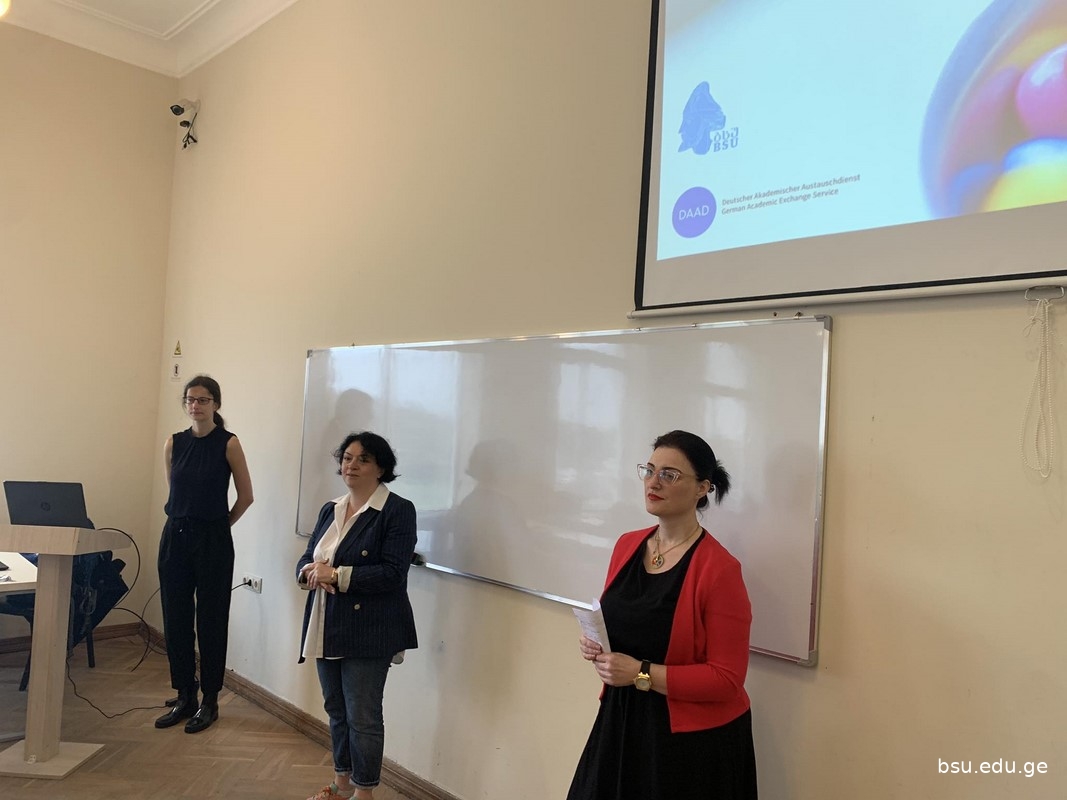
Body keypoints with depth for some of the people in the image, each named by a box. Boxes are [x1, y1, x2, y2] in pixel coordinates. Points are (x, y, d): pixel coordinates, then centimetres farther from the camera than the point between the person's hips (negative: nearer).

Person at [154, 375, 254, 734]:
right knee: (175, 619, 9)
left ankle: (209, 701, 17)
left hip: (213, 540, -4)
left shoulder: (228, 443, -7)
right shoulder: (174, 442, 5)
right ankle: (184, 697, 24)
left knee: (210, 620, 4)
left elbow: (246, 496, -1)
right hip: (175, 535, 4)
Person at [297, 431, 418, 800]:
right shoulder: (330, 510, 11)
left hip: (368, 631, -7)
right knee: (336, 710, 19)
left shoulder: (398, 511, -11)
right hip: (327, 628, 7)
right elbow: (306, 558, 12)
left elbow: (392, 573, -19)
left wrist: (336, 575, -21)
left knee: (362, 716, 1)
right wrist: (309, 570, -12)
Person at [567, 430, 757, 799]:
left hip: (693, 739, -6)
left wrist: (642, 674, -22)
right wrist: (595, 644, -6)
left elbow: (726, 679, -18)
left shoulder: (719, 569, -19)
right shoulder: (627, 545, 2)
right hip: (621, 719, 6)